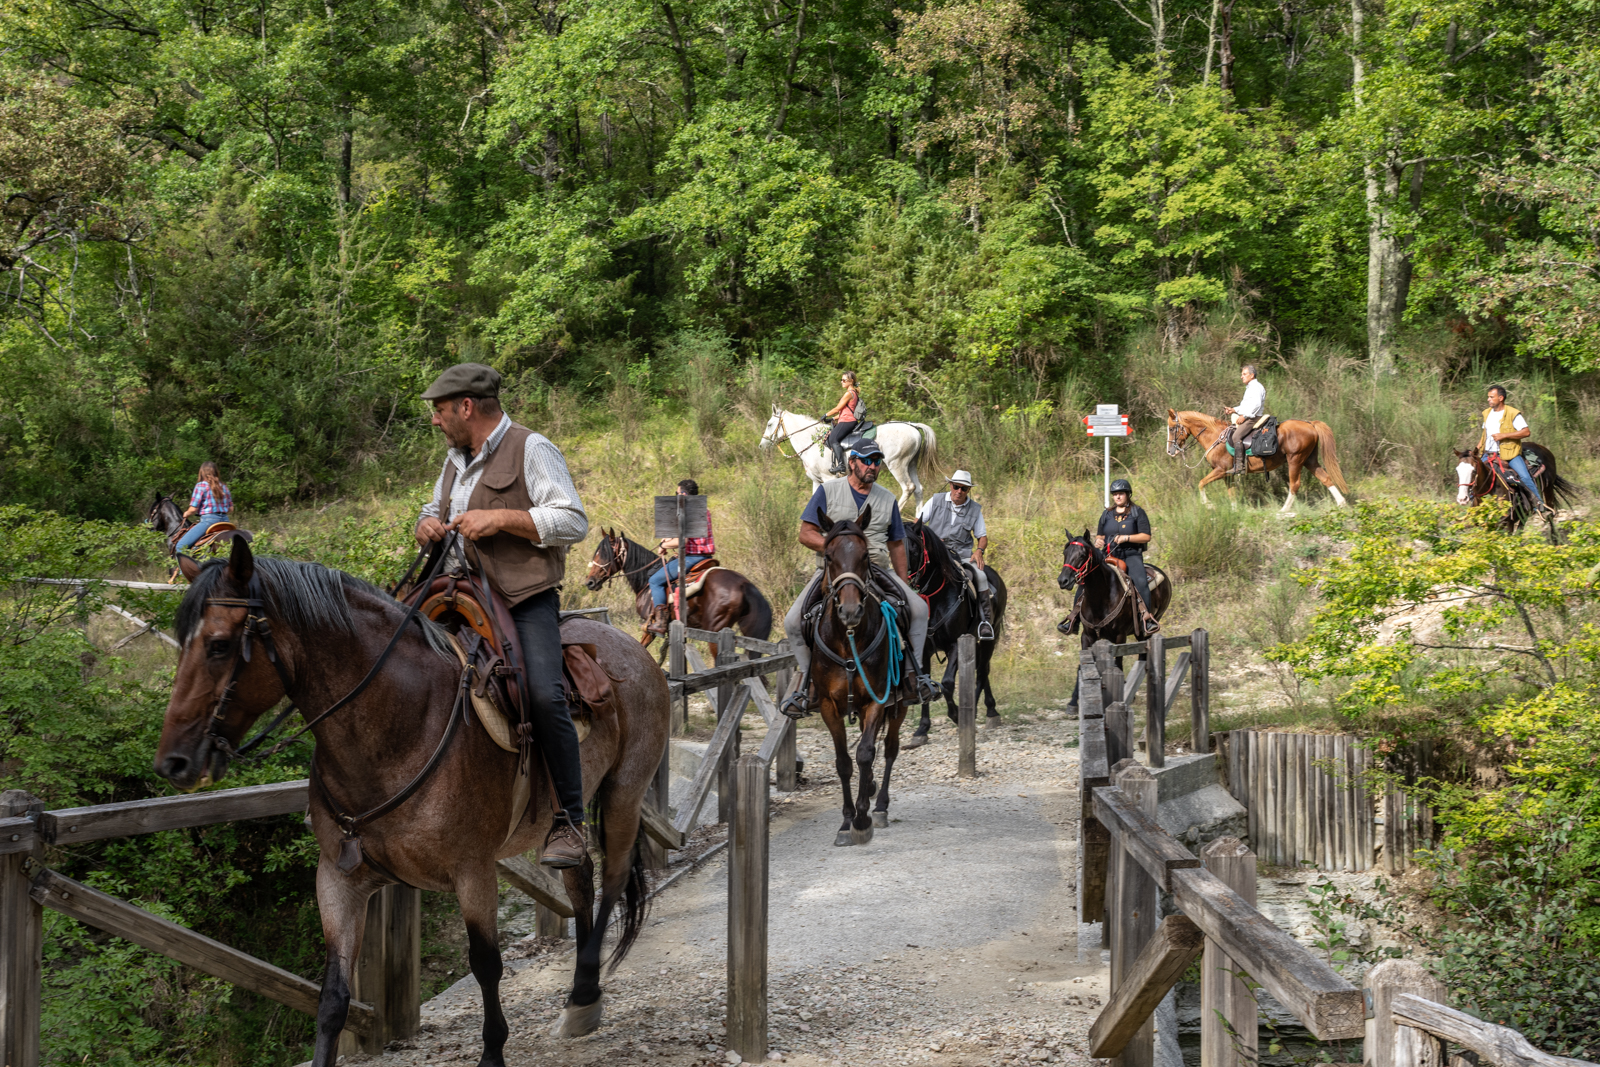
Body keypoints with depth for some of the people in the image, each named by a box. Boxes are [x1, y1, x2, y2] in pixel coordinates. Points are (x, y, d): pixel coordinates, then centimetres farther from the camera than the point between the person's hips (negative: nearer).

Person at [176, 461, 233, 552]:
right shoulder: (224, 487, 12)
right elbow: (231, 509, 16)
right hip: (225, 520, 7)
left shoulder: (201, 486, -4)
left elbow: (193, 509, -5)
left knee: (181, 546, -8)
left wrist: (186, 514, 15)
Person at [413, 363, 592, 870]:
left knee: (545, 695, -25)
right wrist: (429, 524, 9)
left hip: (526, 599, -8)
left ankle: (570, 820, -17)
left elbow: (573, 522, -11)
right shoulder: (456, 458, 20)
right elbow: (437, 509, 35)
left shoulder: (531, 450, -4)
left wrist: (500, 518, -18)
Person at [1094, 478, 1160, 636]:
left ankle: (1147, 618, -31)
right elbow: (1100, 535, 23)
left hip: (1131, 555, -4)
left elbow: (1146, 537, -3)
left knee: (1140, 581, -31)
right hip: (1109, 556, 4)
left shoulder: (1138, 512, 3)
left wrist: (1127, 538, -17)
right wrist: (1098, 541, -2)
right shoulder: (1107, 514, 16)